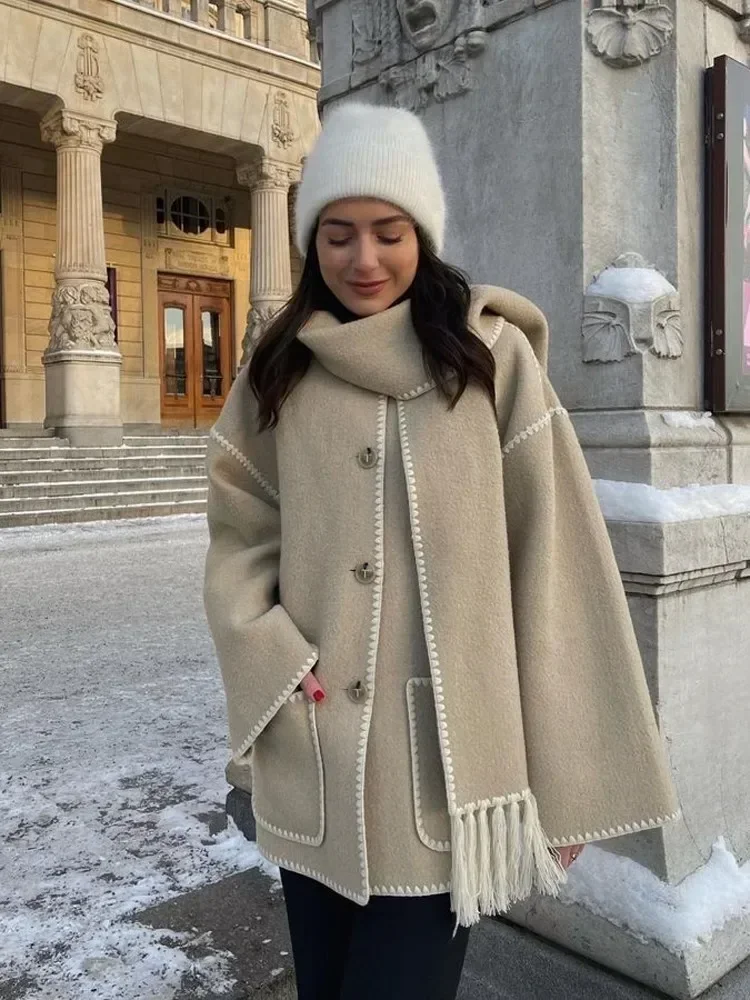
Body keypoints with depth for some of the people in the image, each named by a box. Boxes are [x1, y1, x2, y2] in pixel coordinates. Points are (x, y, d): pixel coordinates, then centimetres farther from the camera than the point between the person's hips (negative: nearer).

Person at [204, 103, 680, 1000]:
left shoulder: (494, 359, -5)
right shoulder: (278, 372, 5)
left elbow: (551, 561, -6)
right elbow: (237, 542, 7)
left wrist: (567, 776, -6)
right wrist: (276, 670, -10)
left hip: (446, 763, -3)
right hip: (310, 769, 4)